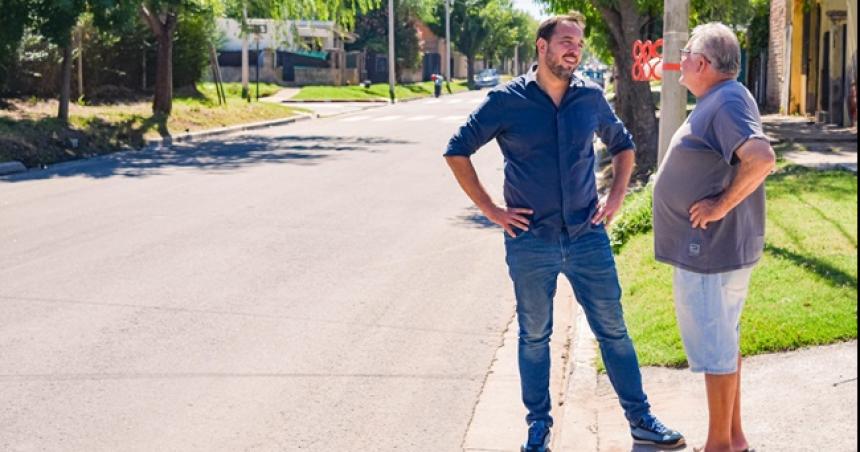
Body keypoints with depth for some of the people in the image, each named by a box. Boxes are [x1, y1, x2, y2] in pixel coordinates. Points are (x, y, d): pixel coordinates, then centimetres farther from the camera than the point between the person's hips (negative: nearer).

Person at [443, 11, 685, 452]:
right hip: (530, 241, -2)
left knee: (613, 329, 8)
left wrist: (616, 197, 6)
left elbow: (622, 145, 19)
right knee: (534, 336, 9)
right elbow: (457, 151, -2)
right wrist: (490, 210, -6)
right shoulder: (507, 100, -7)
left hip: (587, 236, 2)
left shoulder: (591, 97, 2)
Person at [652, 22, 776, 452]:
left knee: (716, 348, -1)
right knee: (723, 344, 18)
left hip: (711, 249, -11)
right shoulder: (716, 101, 13)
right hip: (713, 246, 11)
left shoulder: (728, 101, -19)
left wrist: (722, 205, -25)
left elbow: (762, 159, -33)